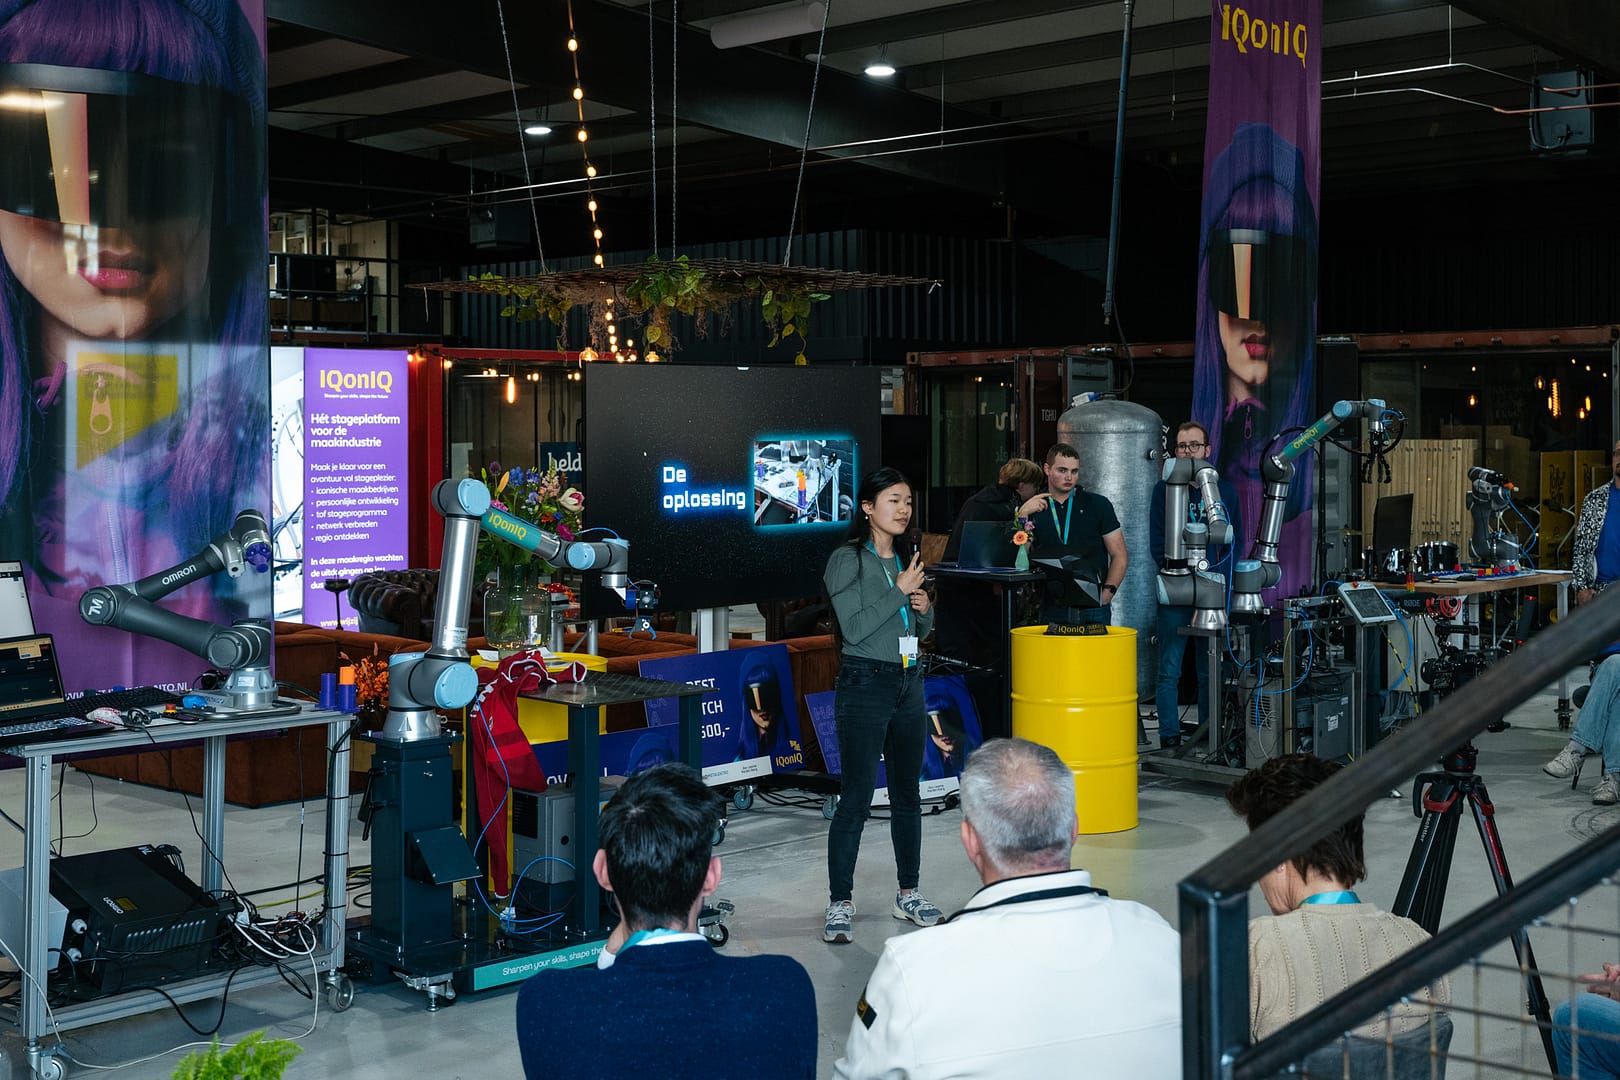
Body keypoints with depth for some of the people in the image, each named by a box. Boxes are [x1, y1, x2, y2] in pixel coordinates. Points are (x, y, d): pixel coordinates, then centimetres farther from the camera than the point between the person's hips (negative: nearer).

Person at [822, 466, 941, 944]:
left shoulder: (907, 559, 12)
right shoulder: (847, 560, -8)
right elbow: (854, 627, -17)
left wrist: (924, 608, -1)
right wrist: (899, 592, -15)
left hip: (909, 684, 7)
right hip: (865, 685, -7)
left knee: (907, 793, 13)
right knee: (857, 796, -6)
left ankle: (908, 894, 24)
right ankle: (840, 904, 1)